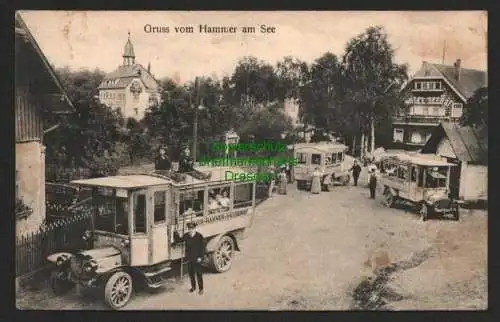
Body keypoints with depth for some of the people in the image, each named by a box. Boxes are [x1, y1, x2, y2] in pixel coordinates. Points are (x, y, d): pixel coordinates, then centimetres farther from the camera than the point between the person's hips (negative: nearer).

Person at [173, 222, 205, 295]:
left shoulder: (199, 236, -12)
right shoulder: (186, 236, 0)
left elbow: (202, 247, -9)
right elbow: (179, 240, 10)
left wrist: (200, 257, -13)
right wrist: (176, 233, -4)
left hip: (197, 259, -4)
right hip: (189, 258, 4)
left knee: (199, 274, 3)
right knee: (191, 273, 16)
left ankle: (201, 288, 15)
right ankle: (193, 287, 34)